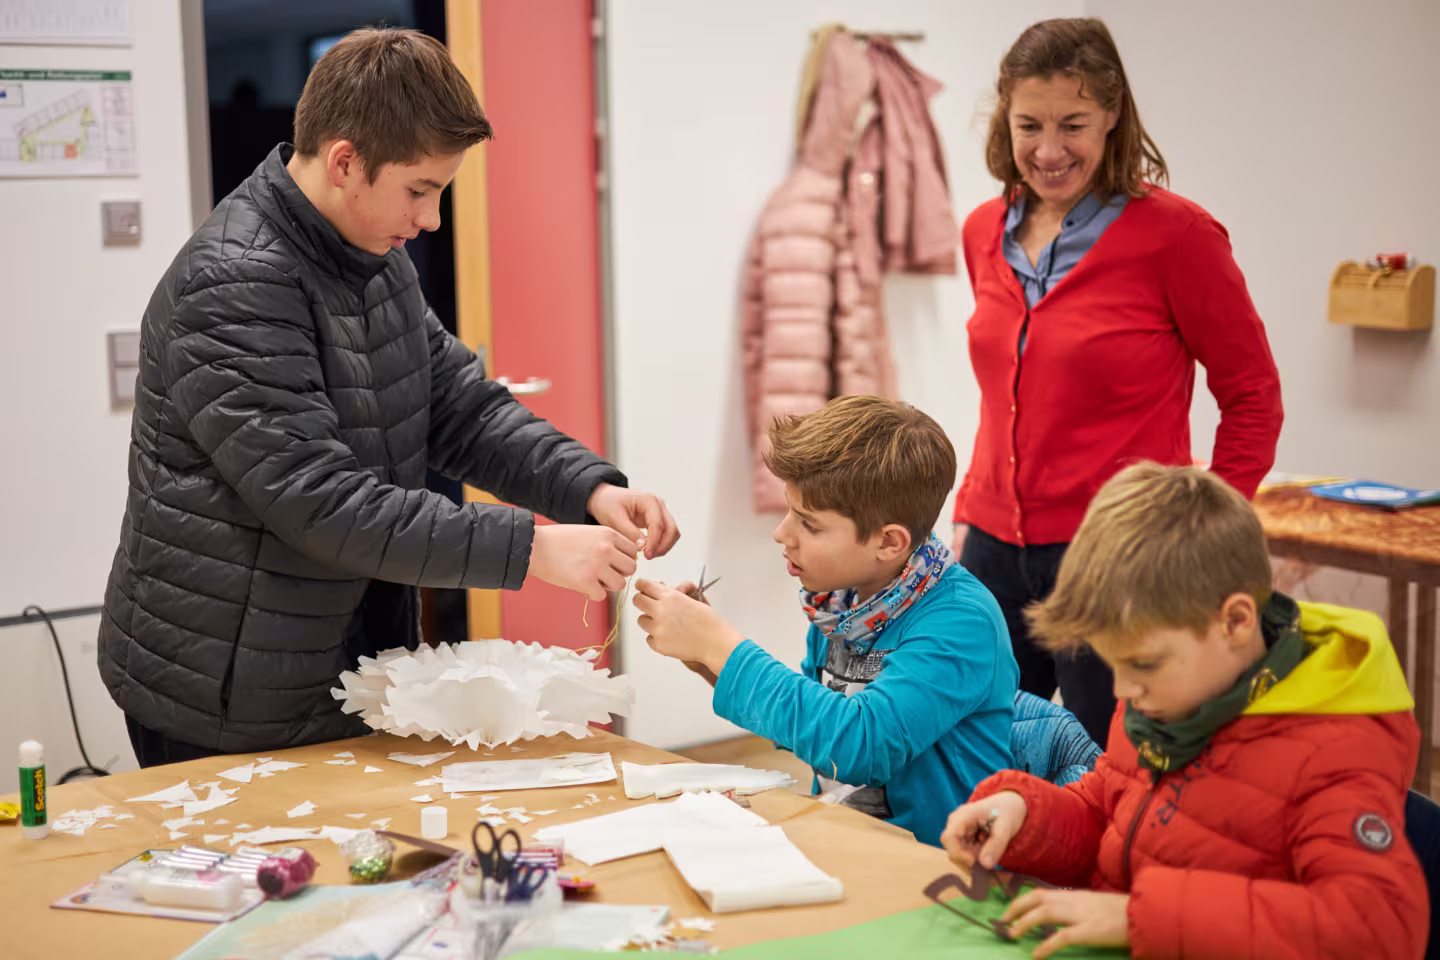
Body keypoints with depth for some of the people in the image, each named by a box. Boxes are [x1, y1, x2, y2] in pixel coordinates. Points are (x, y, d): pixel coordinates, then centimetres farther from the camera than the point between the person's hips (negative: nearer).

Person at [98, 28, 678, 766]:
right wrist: (531, 549, -29)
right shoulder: (232, 289, -23)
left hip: (353, 668, 8)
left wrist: (592, 488, -9)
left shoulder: (376, 261, 6)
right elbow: (321, 503, -28)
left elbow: (464, 409, 8)